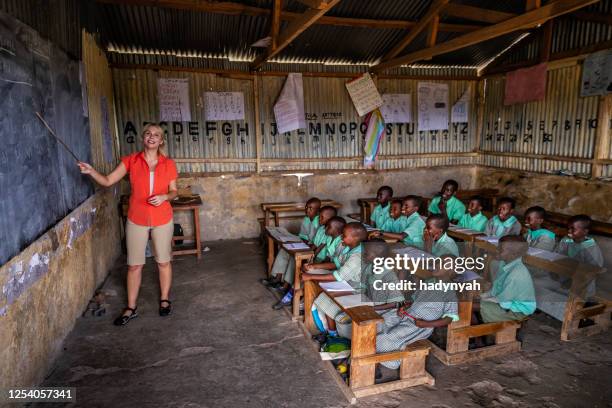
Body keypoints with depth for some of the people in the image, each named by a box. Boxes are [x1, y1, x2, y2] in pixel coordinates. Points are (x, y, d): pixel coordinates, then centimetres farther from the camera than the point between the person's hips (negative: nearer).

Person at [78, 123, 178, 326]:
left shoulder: (168, 164, -3)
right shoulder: (131, 160, -3)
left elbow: (174, 191, 3)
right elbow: (108, 181, -5)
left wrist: (164, 197, -18)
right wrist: (91, 171, -22)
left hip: (162, 219, 0)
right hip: (136, 219, 0)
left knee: (163, 261, 12)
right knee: (134, 264, 8)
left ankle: (164, 300, 31)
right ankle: (131, 308, 22)